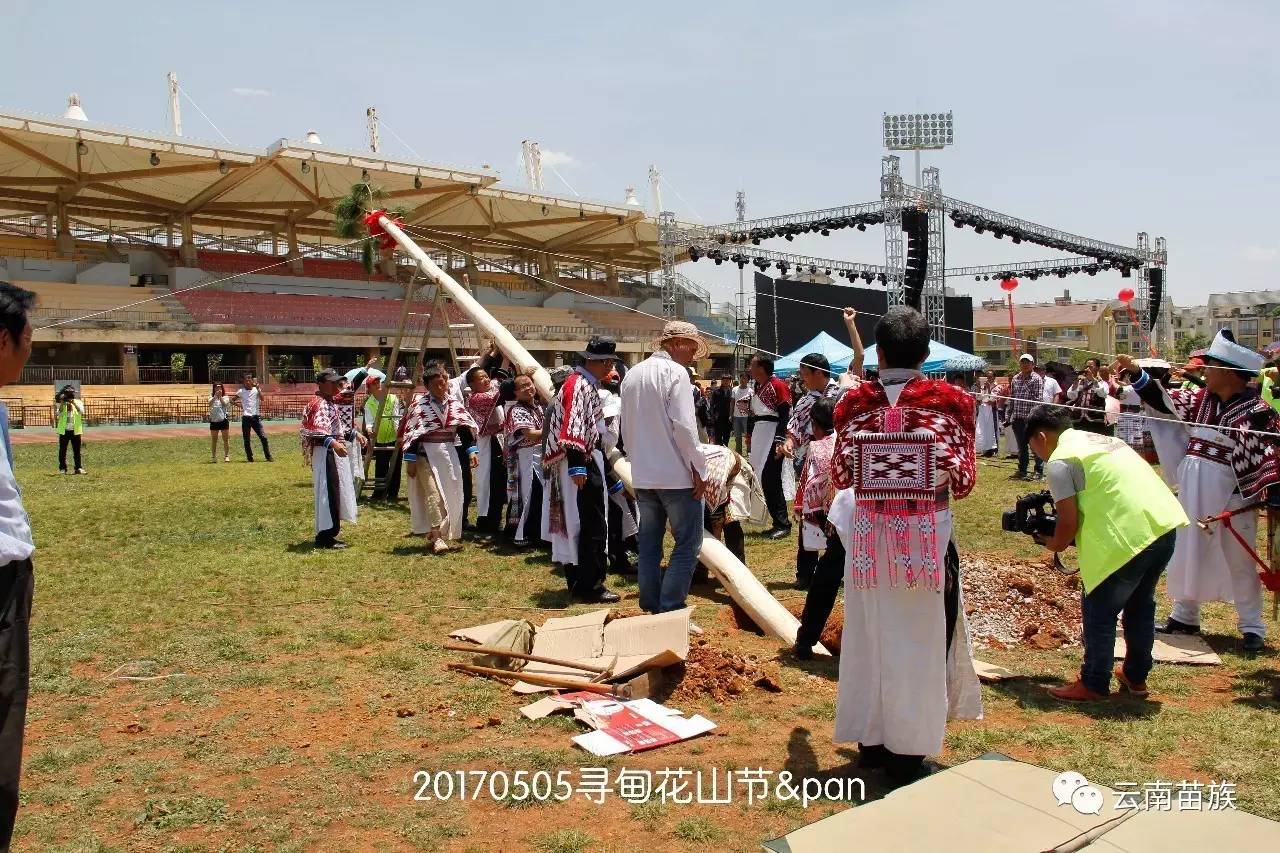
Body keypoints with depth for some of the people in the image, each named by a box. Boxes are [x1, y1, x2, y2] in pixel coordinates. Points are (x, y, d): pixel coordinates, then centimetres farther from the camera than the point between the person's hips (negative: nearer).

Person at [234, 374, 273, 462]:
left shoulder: (256, 390, 5)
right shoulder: (241, 391, 6)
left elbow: (262, 398, -14)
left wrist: (257, 387, -18)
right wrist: (239, 405, 3)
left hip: (256, 417, -1)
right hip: (245, 417, 1)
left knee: (263, 437, -6)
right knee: (246, 440, 3)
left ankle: (268, 457, 0)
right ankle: (250, 458, 12)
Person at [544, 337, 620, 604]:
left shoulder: (585, 384, 18)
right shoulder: (579, 385, -15)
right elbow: (573, 427, -24)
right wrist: (577, 466, -28)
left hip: (586, 461, 11)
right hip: (582, 462, -11)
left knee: (575, 523, 13)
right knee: (594, 527, -7)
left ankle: (577, 582, 20)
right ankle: (590, 586, -2)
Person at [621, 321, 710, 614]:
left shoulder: (632, 374, 12)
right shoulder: (675, 372, -10)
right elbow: (683, 425, -17)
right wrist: (699, 469, -11)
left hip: (642, 476, 8)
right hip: (676, 475, -7)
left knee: (649, 545, 12)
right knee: (687, 543, -1)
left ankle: (651, 610, 17)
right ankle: (670, 612, -4)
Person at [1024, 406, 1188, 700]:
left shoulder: (1059, 462, -6)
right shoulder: (1098, 438, 21)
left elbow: (1069, 522, -9)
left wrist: (1054, 544, 11)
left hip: (1130, 537, -9)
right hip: (1165, 524, 9)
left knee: (1098, 611, 7)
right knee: (1140, 604, 24)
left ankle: (1093, 685, 17)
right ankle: (1136, 676, 39)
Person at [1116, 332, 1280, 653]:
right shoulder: (1199, 400, 5)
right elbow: (1162, 400, 11)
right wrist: (1136, 373, 1)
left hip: (1232, 497, -6)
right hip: (1193, 493, 6)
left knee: (1239, 562, 3)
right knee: (1189, 553, 15)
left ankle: (1252, 628, 17)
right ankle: (1184, 616, 28)